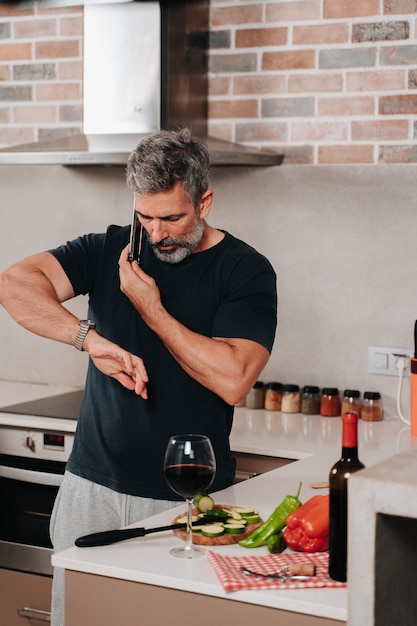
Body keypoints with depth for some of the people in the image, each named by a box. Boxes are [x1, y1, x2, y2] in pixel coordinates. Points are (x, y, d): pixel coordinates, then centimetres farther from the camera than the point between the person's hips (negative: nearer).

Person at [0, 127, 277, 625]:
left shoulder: (246, 271, -5)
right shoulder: (110, 250, 4)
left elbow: (232, 379, -18)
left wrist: (150, 308, -13)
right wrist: (91, 338, -25)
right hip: (92, 489, 3)